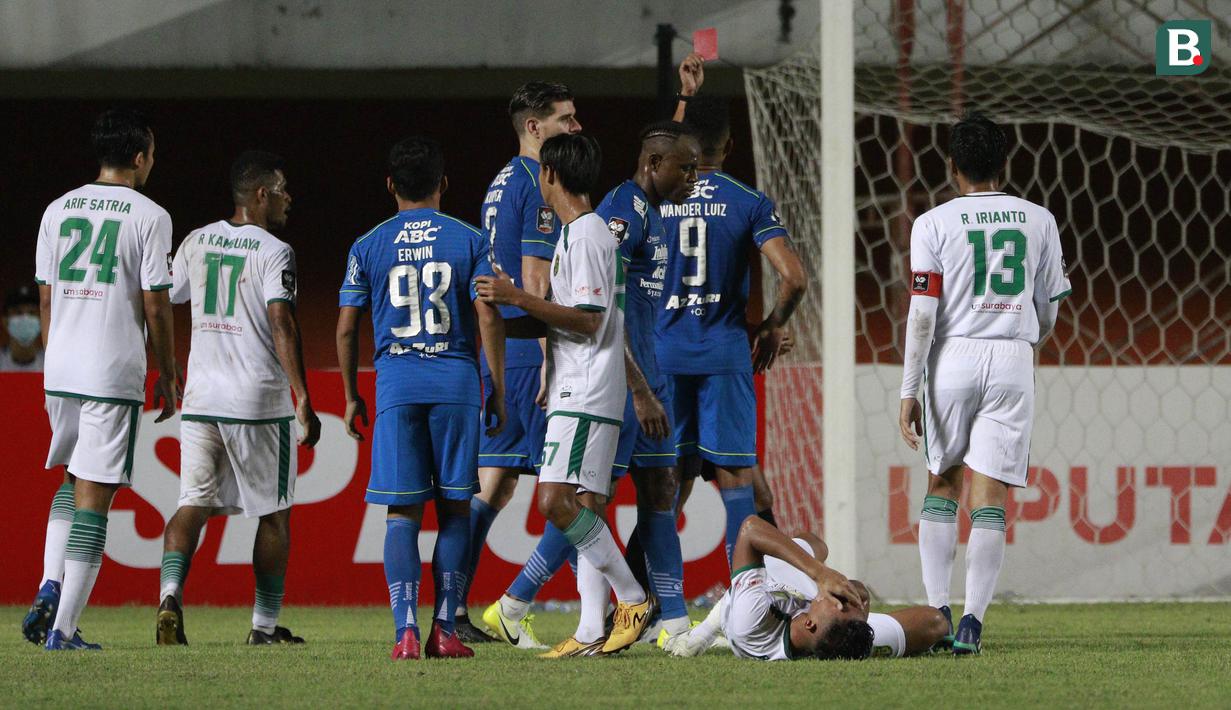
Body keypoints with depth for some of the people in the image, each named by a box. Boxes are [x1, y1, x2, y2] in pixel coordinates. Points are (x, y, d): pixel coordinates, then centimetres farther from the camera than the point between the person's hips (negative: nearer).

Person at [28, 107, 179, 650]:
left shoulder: (59, 210, 9)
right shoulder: (148, 216, -6)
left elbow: (46, 297, 11)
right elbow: (155, 306, -6)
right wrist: (168, 377, 4)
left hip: (60, 370, 5)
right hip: (114, 373, -5)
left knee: (74, 479, 24)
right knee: (93, 494, -2)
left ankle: (50, 586, 4)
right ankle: (63, 627, -4)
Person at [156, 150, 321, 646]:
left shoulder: (195, 243, 9)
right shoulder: (274, 252, -8)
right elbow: (282, 324, -18)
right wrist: (303, 397, -19)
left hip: (200, 399, 4)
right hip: (258, 401, -4)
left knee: (195, 505, 3)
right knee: (274, 513, 9)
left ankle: (170, 593, -22)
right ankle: (265, 625, 13)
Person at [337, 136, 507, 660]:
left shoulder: (368, 247, 5)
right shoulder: (469, 241, 3)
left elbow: (346, 328, 5)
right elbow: (488, 319, -3)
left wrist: (352, 397, 15)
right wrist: (498, 391, 5)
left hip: (395, 385, 0)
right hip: (456, 381, 0)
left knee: (402, 513, 0)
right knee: (454, 508, 9)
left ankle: (405, 630, -13)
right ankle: (445, 629, 5)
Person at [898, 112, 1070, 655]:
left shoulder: (934, 224, -1)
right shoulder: (1038, 222, 7)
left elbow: (923, 313, -7)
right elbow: (1048, 311, 13)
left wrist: (909, 391, -5)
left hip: (953, 357, -1)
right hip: (1013, 362, 1)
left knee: (941, 485, 15)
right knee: (989, 498, -1)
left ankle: (937, 610, 6)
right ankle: (972, 620, -11)